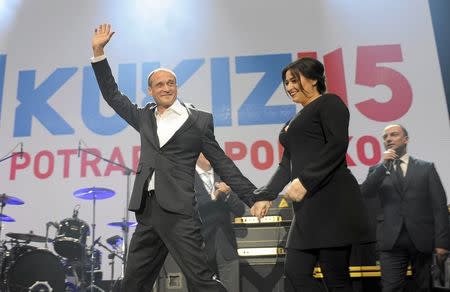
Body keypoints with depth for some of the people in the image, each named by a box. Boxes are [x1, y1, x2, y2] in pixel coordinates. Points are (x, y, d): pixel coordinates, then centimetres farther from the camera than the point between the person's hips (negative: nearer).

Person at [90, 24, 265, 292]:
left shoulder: (198, 120, 3)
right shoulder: (145, 118, 15)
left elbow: (222, 163, 4)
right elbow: (113, 96, 22)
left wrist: (253, 198, -1)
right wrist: (98, 51, 18)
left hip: (177, 211, -5)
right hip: (147, 210, 5)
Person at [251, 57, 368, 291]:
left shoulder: (329, 102, 2)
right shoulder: (296, 122, 24)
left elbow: (337, 145, -14)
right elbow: (286, 167, 24)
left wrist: (305, 181, -20)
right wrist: (265, 195, 16)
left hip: (331, 201, -8)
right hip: (307, 206, 8)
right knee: (295, 272, 4)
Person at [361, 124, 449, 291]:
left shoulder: (426, 168, 10)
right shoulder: (377, 170, 12)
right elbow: (365, 193, -6)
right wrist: (383, 165, -13)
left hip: (422, 238, 1)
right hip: (392, 239, 0)